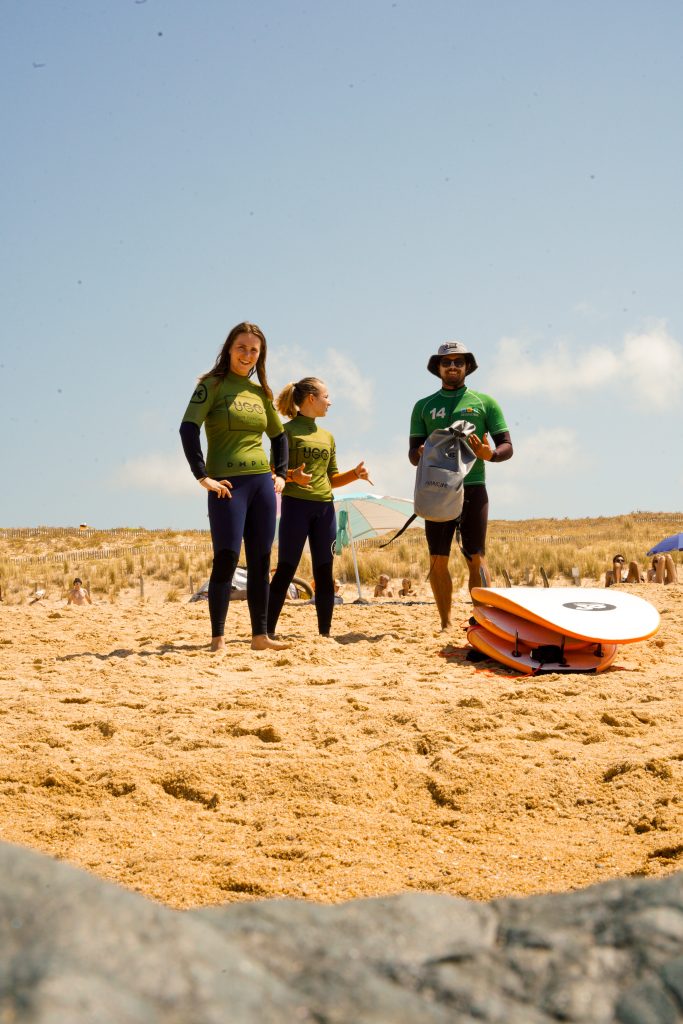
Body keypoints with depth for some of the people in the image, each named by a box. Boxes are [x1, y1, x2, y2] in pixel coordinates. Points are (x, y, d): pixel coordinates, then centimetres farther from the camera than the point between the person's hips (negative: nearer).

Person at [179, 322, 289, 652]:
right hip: (228, 483, -6)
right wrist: (202, 476, -17)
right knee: (226, 558, -9)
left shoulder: (260, 392, 14)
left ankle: (260, 635, 12)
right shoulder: (213, 385, -3)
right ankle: (218, 638, -4)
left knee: (260, 561, 6)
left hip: (261, 483, 6)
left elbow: (279, 435, 27)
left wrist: (280, 473, 14)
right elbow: (188, 428, -13)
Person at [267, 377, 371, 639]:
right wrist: (292, 476, -25)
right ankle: (268, 631, -5)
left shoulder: (327, 436, 18)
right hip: (295, 504, -6)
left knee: (324, 572, 5)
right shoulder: (288, 430, -2)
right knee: (285, 570, -7)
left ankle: (325, 632, 9)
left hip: (324, 508, 6)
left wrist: (355, 474, 3)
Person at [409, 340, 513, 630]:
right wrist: (421, 453, -13)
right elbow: (413, 454, 12)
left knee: (476, 557, -5)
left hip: (472, 487, -2)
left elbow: (507, 447, 7)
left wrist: (489, 454, -15)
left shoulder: (484, 402, 10)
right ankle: (445, 623, 6)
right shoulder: (424, 406, 15)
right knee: (438, 560, 0)